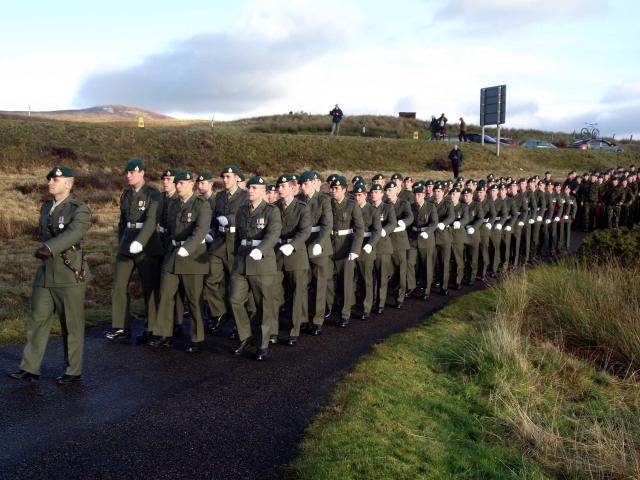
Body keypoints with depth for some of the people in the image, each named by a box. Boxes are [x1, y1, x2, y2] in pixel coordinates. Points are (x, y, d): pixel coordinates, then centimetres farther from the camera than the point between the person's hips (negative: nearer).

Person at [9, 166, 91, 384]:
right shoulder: (47, 207, 12)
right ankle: (30, 369, 15)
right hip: (45, 274, 7)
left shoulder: (80, 210, -12)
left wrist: (48, 248, -45)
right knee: (37, 321, 7)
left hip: (70, 276, -7)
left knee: (72, 325, 3)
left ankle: (73, 370, 15)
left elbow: (72, 234, -30)